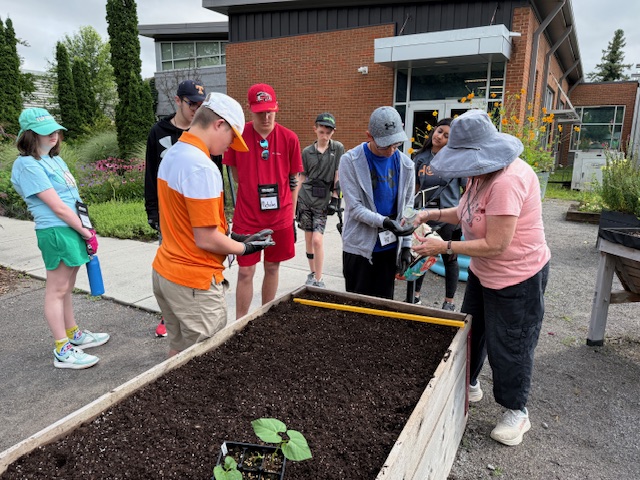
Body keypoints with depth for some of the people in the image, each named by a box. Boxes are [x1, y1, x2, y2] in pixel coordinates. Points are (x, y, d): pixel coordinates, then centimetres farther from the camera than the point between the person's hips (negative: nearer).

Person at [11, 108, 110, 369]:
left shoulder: (54, 158, 16)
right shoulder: (28, 165, -12)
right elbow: (57, 206, -16)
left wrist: (87, 229, 6)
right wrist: (86, 232, -12)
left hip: (74, 229, 9)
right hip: (57, 232, -9)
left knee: (66, 288, 19)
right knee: (57, 291, 0)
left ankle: (73, 334, 33)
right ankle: (62, 351, 9)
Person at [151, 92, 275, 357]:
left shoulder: (171, 155, 8)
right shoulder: (202, 167, -22)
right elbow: (206, 240, -22)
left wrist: (231, 236, 9)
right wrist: (244, 248, -6)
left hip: (164, 272, 9)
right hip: (194, 283, -9)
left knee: (179, 349, 22)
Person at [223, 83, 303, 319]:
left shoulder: (289, 138, -4)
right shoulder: (238, 136, -6)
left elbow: (293, 180, 4)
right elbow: (236, 173, 10)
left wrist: (291, 217, 5)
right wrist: (255, 192, 9)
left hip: (280, 217, 2)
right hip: (247, 217, -1)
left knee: (272, 267, 13)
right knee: (245, 271, 3)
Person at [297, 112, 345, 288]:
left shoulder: (338, 148, -1)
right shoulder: (307, 152, 4)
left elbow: (338, 176, -1)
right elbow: (302, 178, 9)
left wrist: (335, 198, -6)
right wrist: (296, 202, 8)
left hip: (323, 200, -2)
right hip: (305, 198, 3)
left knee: (317, 240, -12)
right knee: (308, 239, 8)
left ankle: (318, 280, 0)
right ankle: (312, 273, 25)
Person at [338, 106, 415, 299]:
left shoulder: (405, 164, 2)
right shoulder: (350, 161, -10)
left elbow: (407, 208, 7)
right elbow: (354, 208, -13)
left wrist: (406, 246, 3)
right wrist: (385, 222, -26)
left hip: (390, 247, 3)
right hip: (359, 247, -3)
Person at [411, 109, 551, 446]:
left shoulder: (507, 182, -32)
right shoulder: (483, 174, -1)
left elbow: (496, 245, -31)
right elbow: (468, 212, 10)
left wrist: (445, 247, -25)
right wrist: (434, 214, -5)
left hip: (517, 278, -10)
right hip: (483, 272, 10)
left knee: (508, 344, 6)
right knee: (470, 330, 21)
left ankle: (516, 412, 30)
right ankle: (468, 385, 44)